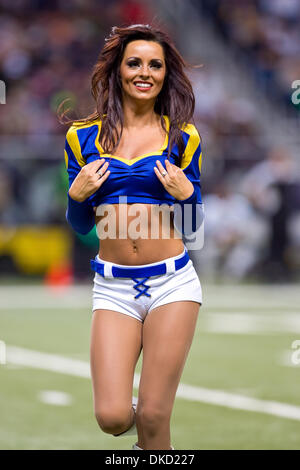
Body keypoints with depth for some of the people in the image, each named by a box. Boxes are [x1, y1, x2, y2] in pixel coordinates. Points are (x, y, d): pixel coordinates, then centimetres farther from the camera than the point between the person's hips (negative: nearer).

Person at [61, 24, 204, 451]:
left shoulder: (182, 137, 4)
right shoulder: (84, 137, 6)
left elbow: (191, 225, 9)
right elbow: (80, 225, 12)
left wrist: (185, 194, -10)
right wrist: (78, 194, -7)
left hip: (172, 282, -1)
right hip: (114, 287, 1)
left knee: (153, 417, -5)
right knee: (112, 417, -8)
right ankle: (137, 418, 27)